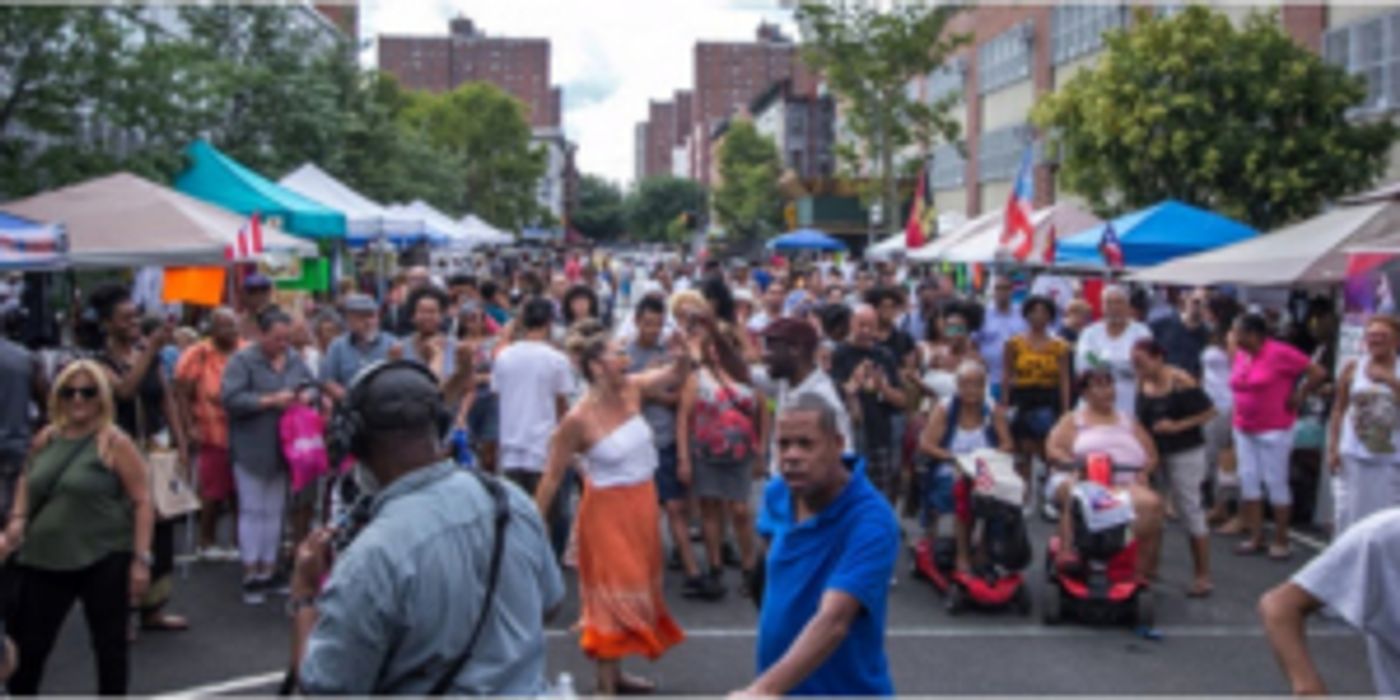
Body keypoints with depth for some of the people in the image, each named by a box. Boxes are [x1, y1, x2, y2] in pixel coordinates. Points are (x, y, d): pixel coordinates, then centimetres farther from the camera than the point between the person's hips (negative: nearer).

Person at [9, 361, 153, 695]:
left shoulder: (115, 443, -10)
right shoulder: (45, 439, 6)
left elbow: (142, 502, -11)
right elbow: (28, 482, 23)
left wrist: (141, 559, -15)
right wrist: (17, 518, 3)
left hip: (104, 560, -5)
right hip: (44, 559, 5)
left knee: (110, 644, 8)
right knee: (27, 644, 10)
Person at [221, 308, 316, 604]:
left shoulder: (295, 360, 9)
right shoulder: (242, 361, -8)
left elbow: (312, 385, 18)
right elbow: (231, 399, -17)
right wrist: (271, 401, -19)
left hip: (284, 448, 5)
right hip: (251, 449, -5)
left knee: (275, 511, 11)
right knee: (252, 510, 1)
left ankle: (268, 570, 21)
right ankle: (250, 573, 8)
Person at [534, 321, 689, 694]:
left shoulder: (632, 389, -5)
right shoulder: (578, 419, -21)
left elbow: (678, 373, 5)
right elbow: (552, 478, -15)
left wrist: (685, 350, -16)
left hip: (642, 503, 7)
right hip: (609, 509, -7)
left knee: (636, 587, 16)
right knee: (613, 592, 1)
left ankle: (616, 672, 31)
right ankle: (605, 685, 14)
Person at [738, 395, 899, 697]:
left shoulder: (871, 520, -27)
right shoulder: (777, 494, -5)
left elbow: (833, 621, -39)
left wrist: (765, 688, -51)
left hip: (847, 688, -6)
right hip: (779, 686, 6)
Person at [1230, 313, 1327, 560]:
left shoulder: (1279, 353, -15)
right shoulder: (1240, 354, 6)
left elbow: (1318, 373, -14)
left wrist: (1297, 397, -7)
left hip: (1274, 430, -7)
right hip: (1244, 429, 7)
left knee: (1276, 482, 0)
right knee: (1249, 480, 8)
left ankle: (1281, 541, 10)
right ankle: (1255, 537, 17)